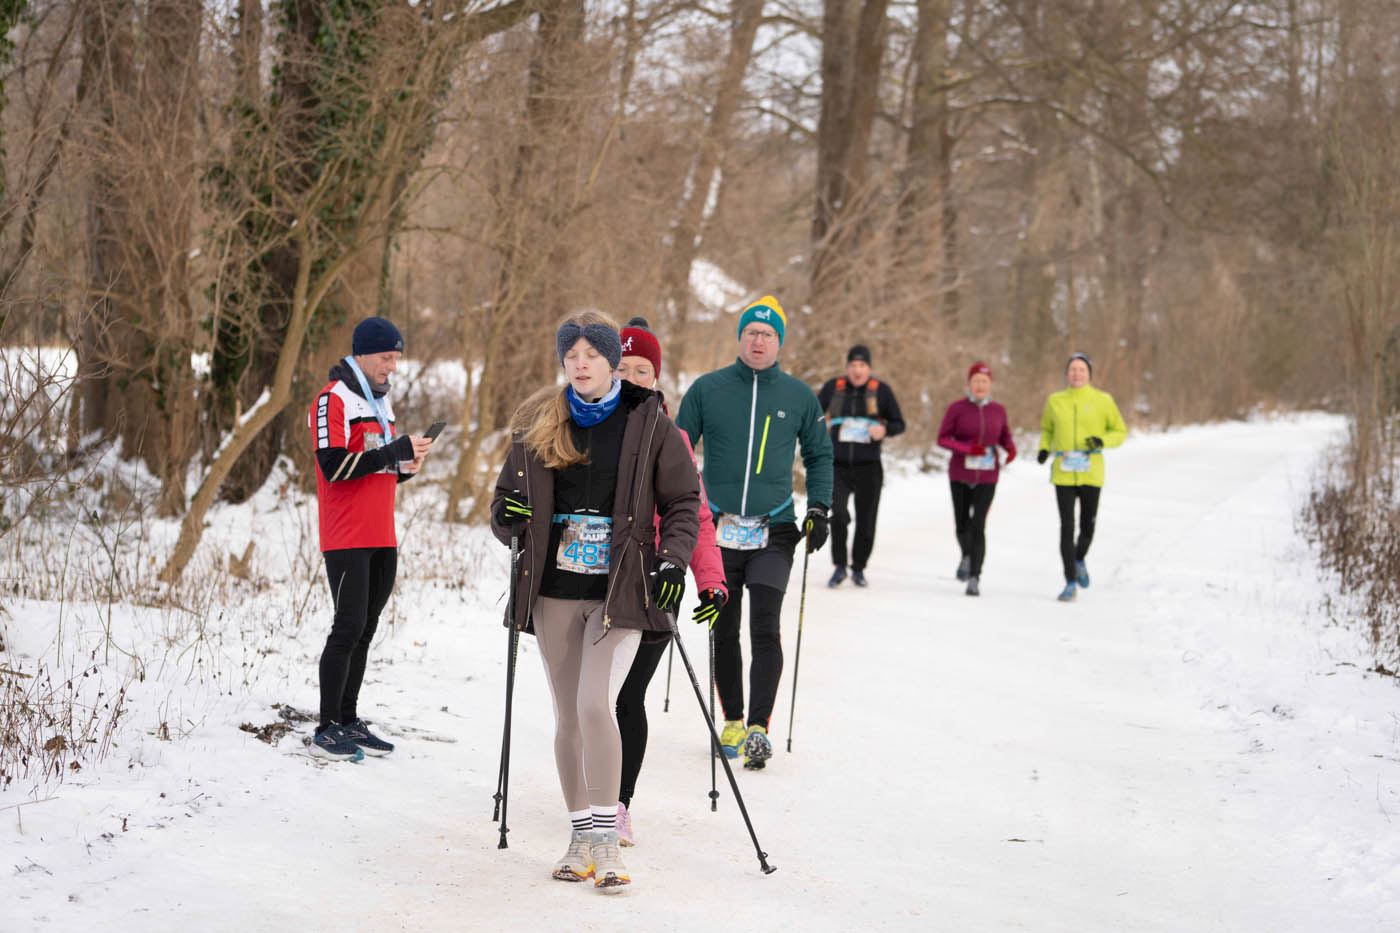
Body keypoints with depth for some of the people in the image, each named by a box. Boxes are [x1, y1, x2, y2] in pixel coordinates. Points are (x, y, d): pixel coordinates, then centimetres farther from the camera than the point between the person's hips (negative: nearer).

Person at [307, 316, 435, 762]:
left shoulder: (380, 402, 19)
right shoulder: (334, 399, -8)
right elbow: (334, 466, -19)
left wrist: (405, 466, 3)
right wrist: (394, 451, -20)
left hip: (381, 540, 8)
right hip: (347, 539, -8)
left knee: (365, 630, 8)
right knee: (349, 627, -10)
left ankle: (349, 721, 14)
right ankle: (327, 730, -7)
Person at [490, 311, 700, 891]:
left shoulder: (650, 424, 0)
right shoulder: (536, 427, 7)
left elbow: (683, 500, 5)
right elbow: (507, 502, 13)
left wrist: (673, 561, -9)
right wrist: (508, 517, -10)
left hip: (620, 590, -3)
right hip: (555, 590, 3)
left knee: (595, 704, -18)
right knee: (568, 716, 7)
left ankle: (606, 839, -11)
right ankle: (581, 836, 18)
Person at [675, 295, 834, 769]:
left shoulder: (799, 396, 4)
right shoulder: (708, 389, 2)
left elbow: (819, 455, 16)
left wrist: (819, 508, 4)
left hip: (773, 533, -1)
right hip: (717, 530, 1)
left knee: (765, 630, -12)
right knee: (723, 632, 7)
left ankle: (758, 728, -12)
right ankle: (732, 722, 20)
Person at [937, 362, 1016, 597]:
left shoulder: (998, 410, 1)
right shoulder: (957, 408, -6)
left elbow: (1005, 436, 12)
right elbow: (942, 438, -5)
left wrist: (1011, 449, -10)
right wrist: (966, 448, -20)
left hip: (987, 477, 0)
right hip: (960, 475, 0)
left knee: (978, 526, -10)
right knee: (962, 524, 12)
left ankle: (974, 577, -8)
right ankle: (967, 556, 44)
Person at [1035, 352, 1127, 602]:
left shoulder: (1103, 401, 0)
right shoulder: (1055, 401, 5)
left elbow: (1120, 431, 7)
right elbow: (1047, 428, 21)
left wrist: (1102, 440, -12)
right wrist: (1044, 449, 1)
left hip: (1091, 474, 0)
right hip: (1063, 474, 0)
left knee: (1088, 526, 7)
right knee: (1067, 527, -5)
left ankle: (1080, 561, 39)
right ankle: (1071, 583, 2)